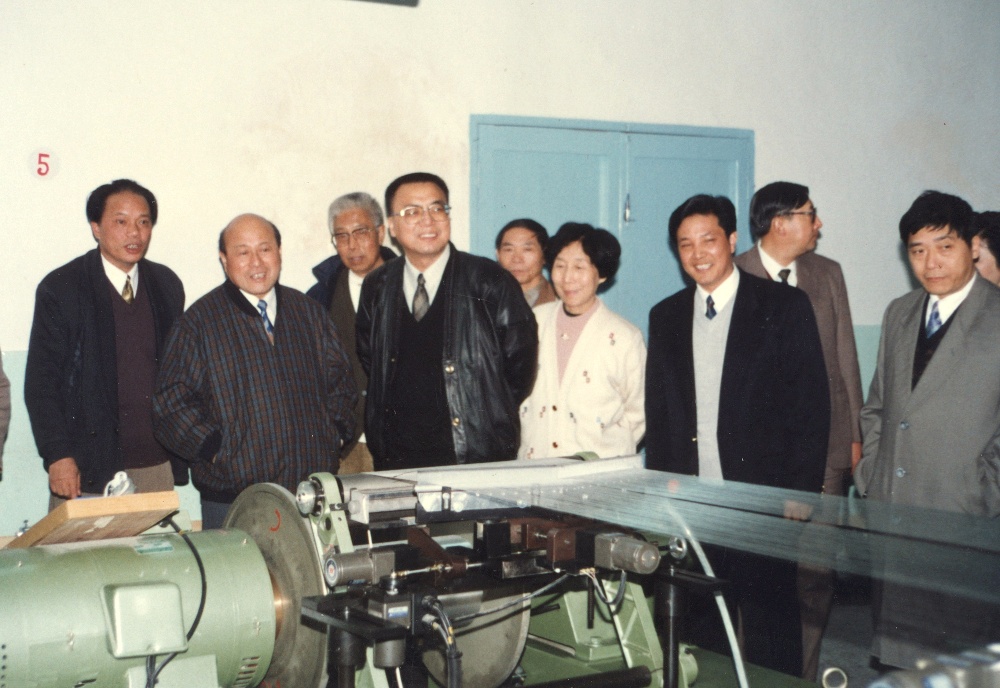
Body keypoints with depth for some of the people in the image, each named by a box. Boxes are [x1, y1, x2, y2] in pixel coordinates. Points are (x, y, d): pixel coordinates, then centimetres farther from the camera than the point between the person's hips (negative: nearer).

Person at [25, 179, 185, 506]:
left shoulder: (167, 285, 9)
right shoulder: (60, 288, -4)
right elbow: (40, 382, -5)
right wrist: (58, 456, -12)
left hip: (158, 467, 4)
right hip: (87, 469, -3)